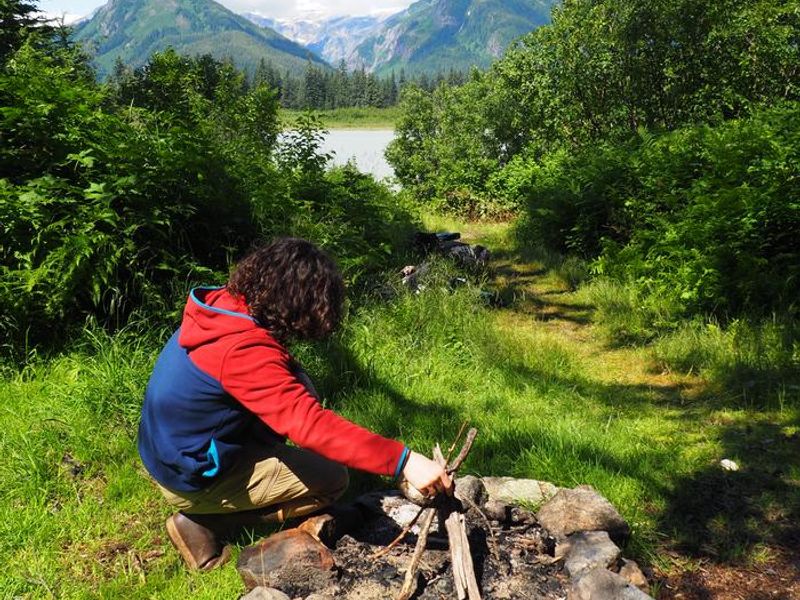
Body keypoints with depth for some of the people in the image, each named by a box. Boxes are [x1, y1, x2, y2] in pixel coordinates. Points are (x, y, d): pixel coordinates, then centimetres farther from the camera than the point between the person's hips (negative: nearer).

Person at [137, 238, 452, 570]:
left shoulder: (223, 303, -5)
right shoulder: (244, 349, -32)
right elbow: (311, 426, -39)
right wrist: (403, 460, -41)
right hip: (192, 478, -8)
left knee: (299, 391, 6)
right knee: (333, 479, -2)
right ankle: (205, 522, -1)